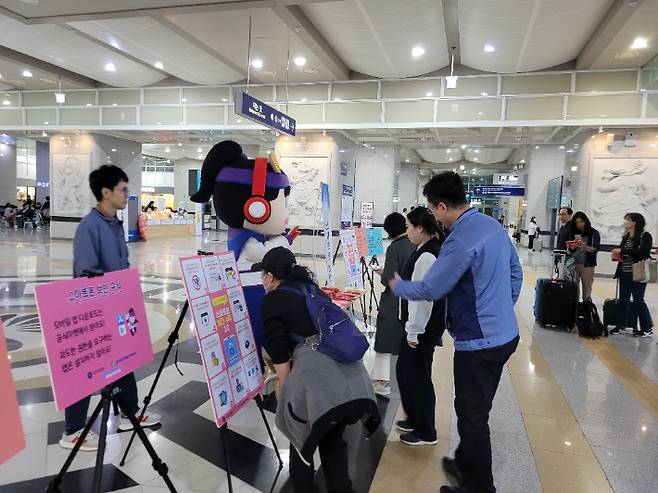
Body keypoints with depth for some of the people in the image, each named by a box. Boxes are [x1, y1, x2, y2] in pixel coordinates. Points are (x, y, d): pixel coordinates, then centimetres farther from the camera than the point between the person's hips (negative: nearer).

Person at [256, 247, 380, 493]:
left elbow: (279, 351, -1)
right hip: (352, 374, 6)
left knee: (302, 439, 18)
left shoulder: (273, 299, 6)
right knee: (333, 439, 24)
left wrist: (287, 390, 9)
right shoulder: (312, 288, 22)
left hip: (315, 373, -6)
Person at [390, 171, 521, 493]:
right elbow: (515, 271, 15)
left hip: (479, 343, -9)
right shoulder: (493, 225, 5)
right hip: (504, 334, 9)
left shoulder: (460, 240, -23)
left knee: (472, 416, 7)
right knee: (475, 409, 24)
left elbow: (430, 289, -17)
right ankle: (465, 463, 41)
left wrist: (396, 285, 1)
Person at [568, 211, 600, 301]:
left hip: (587, 264, -3)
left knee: (587, 289, 2)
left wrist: (584, 245, -26)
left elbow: (595, 249, -9)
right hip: (574, 263, 3)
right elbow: (570, 248, 11)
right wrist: (574, 245, -11)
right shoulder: (574, 233, 10)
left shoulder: (594, 233, -1)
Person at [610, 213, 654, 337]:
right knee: (623, 299, 8)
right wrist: (617, 254, 1)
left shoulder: (645, 236, -8)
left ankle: (648, 328, 14)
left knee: (638, 300, 0)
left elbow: (643, 252, -21)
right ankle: (621, 325, 16)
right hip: (624, 273, 6)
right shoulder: (626, 236, 11)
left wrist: (622, 251, -19)